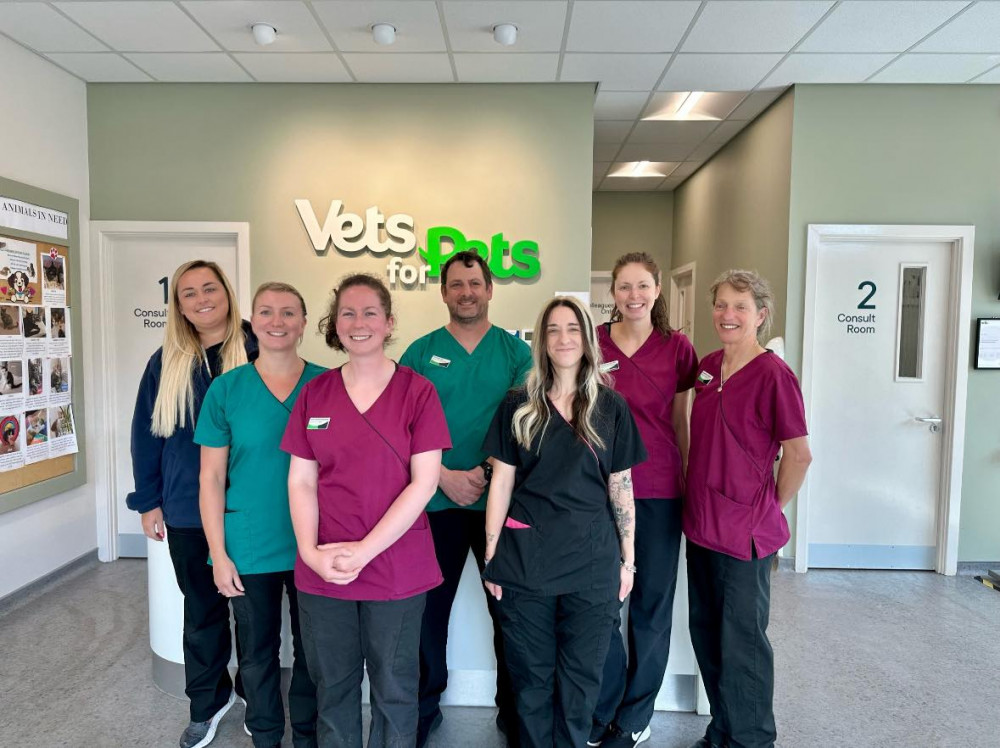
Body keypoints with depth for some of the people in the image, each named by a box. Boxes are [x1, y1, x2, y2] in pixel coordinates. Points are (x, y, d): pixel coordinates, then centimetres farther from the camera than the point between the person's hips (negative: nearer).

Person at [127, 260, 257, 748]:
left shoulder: (257, 352, -8)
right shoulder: (166, 363, 2)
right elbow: (146, 434, 6)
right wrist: (148, 501, 5)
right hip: (188, 511, 3)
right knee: (202, 610, 17)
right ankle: (208, 702, 37)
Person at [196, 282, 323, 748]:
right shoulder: (226, 388, -4)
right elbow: (212, 477, -1)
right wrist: (219, 552, -5)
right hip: (248, 548, 0)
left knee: (312, 652, 15)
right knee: (257, 652, 17)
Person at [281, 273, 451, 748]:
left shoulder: (417, 392, -6)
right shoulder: (315, 393, 4)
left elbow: (423, 483, -11)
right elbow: (301, 482, 3)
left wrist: (364, 551, -15)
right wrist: (312, 551, -10)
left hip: (397, 570, -2)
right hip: (322, 573, 3)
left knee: (394, 689, 13)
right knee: (332, 686, 18)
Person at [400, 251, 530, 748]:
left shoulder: (515, 351, 3)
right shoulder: (420, 353, 3)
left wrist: (487, 470, -16)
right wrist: (445, 476, -13)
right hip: (438, 501, 1)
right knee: (429, 608, 11)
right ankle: (424, 707, 32)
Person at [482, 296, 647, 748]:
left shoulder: (611, 406, 3)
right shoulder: (518, 405, 2)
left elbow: (621, 486, 5)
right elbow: (501, 482, 2)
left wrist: (628, 558, 5)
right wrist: (491, 556, -1)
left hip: (592, 561, 1)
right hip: (525, 558, 0)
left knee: (580, 676, 11)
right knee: (531, 675, 11)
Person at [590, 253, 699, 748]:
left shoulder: (677, 348, 0)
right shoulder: (592, 342, 1)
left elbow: (680, 422, 5)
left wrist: (689, 480, 5)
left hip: (660, 490, 0)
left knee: (651, 604, 11)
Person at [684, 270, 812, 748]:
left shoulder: (772, 374, -15)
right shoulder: (707, 367, 6)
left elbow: (799, 455, -13)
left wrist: (771, 508, -4)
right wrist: (699, 499, 13)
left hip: (745, 531, -7)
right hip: (701, 523, 8)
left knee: (741, 644, 8)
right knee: (706, 633, 19)